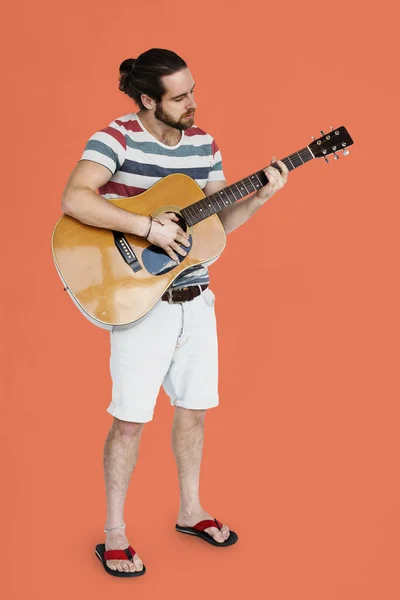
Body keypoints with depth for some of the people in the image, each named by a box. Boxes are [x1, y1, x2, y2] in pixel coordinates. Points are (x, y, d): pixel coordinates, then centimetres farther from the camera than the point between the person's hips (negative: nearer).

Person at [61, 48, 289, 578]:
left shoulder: (202, 144, 7)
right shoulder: (117, 138, -13)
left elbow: (219, 221, 10)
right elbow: (74, 200, -29)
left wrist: (259, 197, -7)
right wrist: (149, 225, -30)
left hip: (195, 299, 6)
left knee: (194, 408, 15)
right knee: (132, 419, -1)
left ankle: (191, 512, 34)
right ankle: (114, 535, 16)